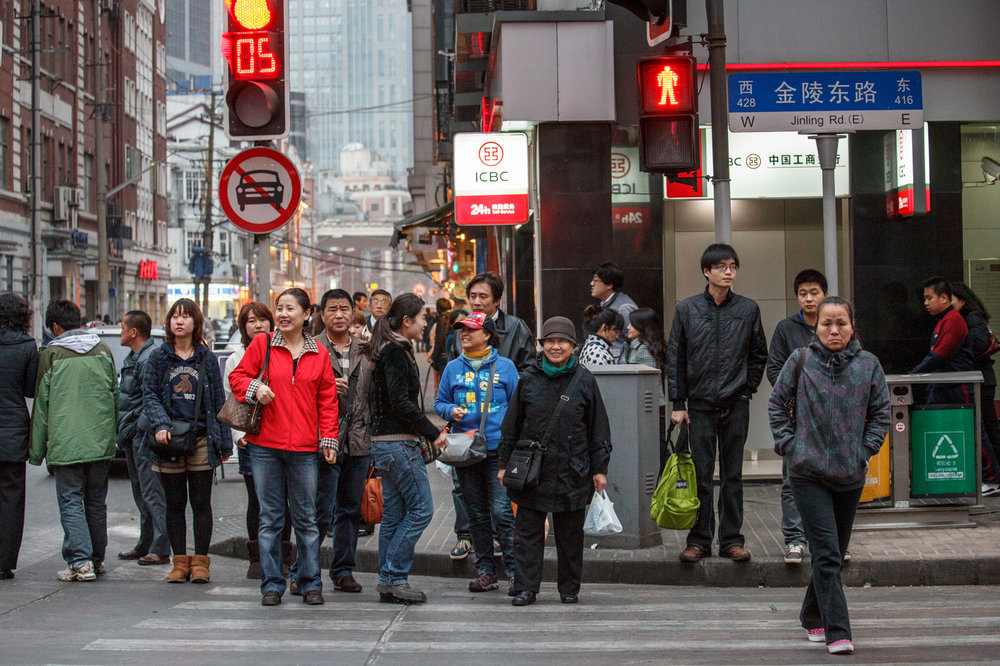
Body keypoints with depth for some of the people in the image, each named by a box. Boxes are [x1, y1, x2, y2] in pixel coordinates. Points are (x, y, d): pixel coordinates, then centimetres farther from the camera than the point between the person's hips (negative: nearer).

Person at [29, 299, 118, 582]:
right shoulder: (103, 350, 8)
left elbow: (41, 404, -2)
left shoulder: (51, 354, -4)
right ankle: (96, 559, 21)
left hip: (65, 443, -4)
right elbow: (114, 395, 14)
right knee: (96, 501, 14)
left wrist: (36, 450, 3)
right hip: (101, 442, 4)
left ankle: (80, 561, -10)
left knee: (70, 501, -1)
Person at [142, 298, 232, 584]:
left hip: (202, 440, 0)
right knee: (174, 504, 5)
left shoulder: (207, 358, 7)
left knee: (201, 503, 1)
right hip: (169, 442, 0)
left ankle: (200, 562, 7)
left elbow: (218, 400, 8)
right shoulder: (159, 357, 6)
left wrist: (224, 442, 5)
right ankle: (180, 562, 12)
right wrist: (160, 425, -16)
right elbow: (149, 395, 2)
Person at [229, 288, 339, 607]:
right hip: (265, 445, 0)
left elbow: (327, 401, 9)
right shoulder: (261, 344, 4)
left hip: (304, 449, 0)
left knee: (306, 518, 4)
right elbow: (237, 377, 8)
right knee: (270, 518, 4)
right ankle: (272, 584, 12)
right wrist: (255, 388, -13)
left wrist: (328, 440, 3)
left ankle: (310, 583, 13)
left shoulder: (319, 354, 7)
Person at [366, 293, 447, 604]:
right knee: (421, 508, -7)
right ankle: (394, 577, -6)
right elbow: (400, 402, -19)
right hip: (398, 443, -10)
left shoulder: (394, 350, 17)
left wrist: (427, 431, 16)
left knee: (393, 514, 10)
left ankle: (388, 583, 13)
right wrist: (433, 433, -13)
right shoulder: (395, 352, -13)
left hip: (387, 442, 10)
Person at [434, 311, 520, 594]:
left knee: (502, 511, -11)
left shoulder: (504, 366, 4)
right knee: (476, 513, 8)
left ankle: (514, 570, -5)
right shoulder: (453, 368, 10)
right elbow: (439, 402, 16)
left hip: (498, 448, -3)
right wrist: (452, 411, -7)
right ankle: (485, 570, 16)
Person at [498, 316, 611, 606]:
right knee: (528, 531, 1)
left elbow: (598, 427, 5)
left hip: (572, 471, -1)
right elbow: (511, 423, 10)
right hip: (531, 470, 1)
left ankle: (570, 588, 19)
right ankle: (525, 588, 6)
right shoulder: (528, 379, 4)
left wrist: (599, 468, 2)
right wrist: (504, 463, 8)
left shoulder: (584, 380, 1)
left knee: (570, 533, 7)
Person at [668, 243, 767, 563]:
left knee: (733, 474, 5)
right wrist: (677, 403, 0)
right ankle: (699, 540, 9)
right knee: (700, 474, 1)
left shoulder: (748, 309, 4)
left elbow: (759, 354, 14)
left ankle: (732, 539, 12)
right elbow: (675, 358, 4)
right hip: (700, 404, -1)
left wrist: (747, 389, 5)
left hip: (735, 404, 1)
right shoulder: (687, 309, 2)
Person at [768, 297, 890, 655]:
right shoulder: (800, 360, -2)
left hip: (851, 475, 3)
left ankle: (813, 616, 34)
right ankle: (837, 633, -10)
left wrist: (865, 450, 0)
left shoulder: (868, 364, 1)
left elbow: (880, 412, 9)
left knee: (835, 553, 14)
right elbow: (776, 403, 7)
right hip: (808, 472, -3)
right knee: (827, 554, -10)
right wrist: (788, 444, -2)